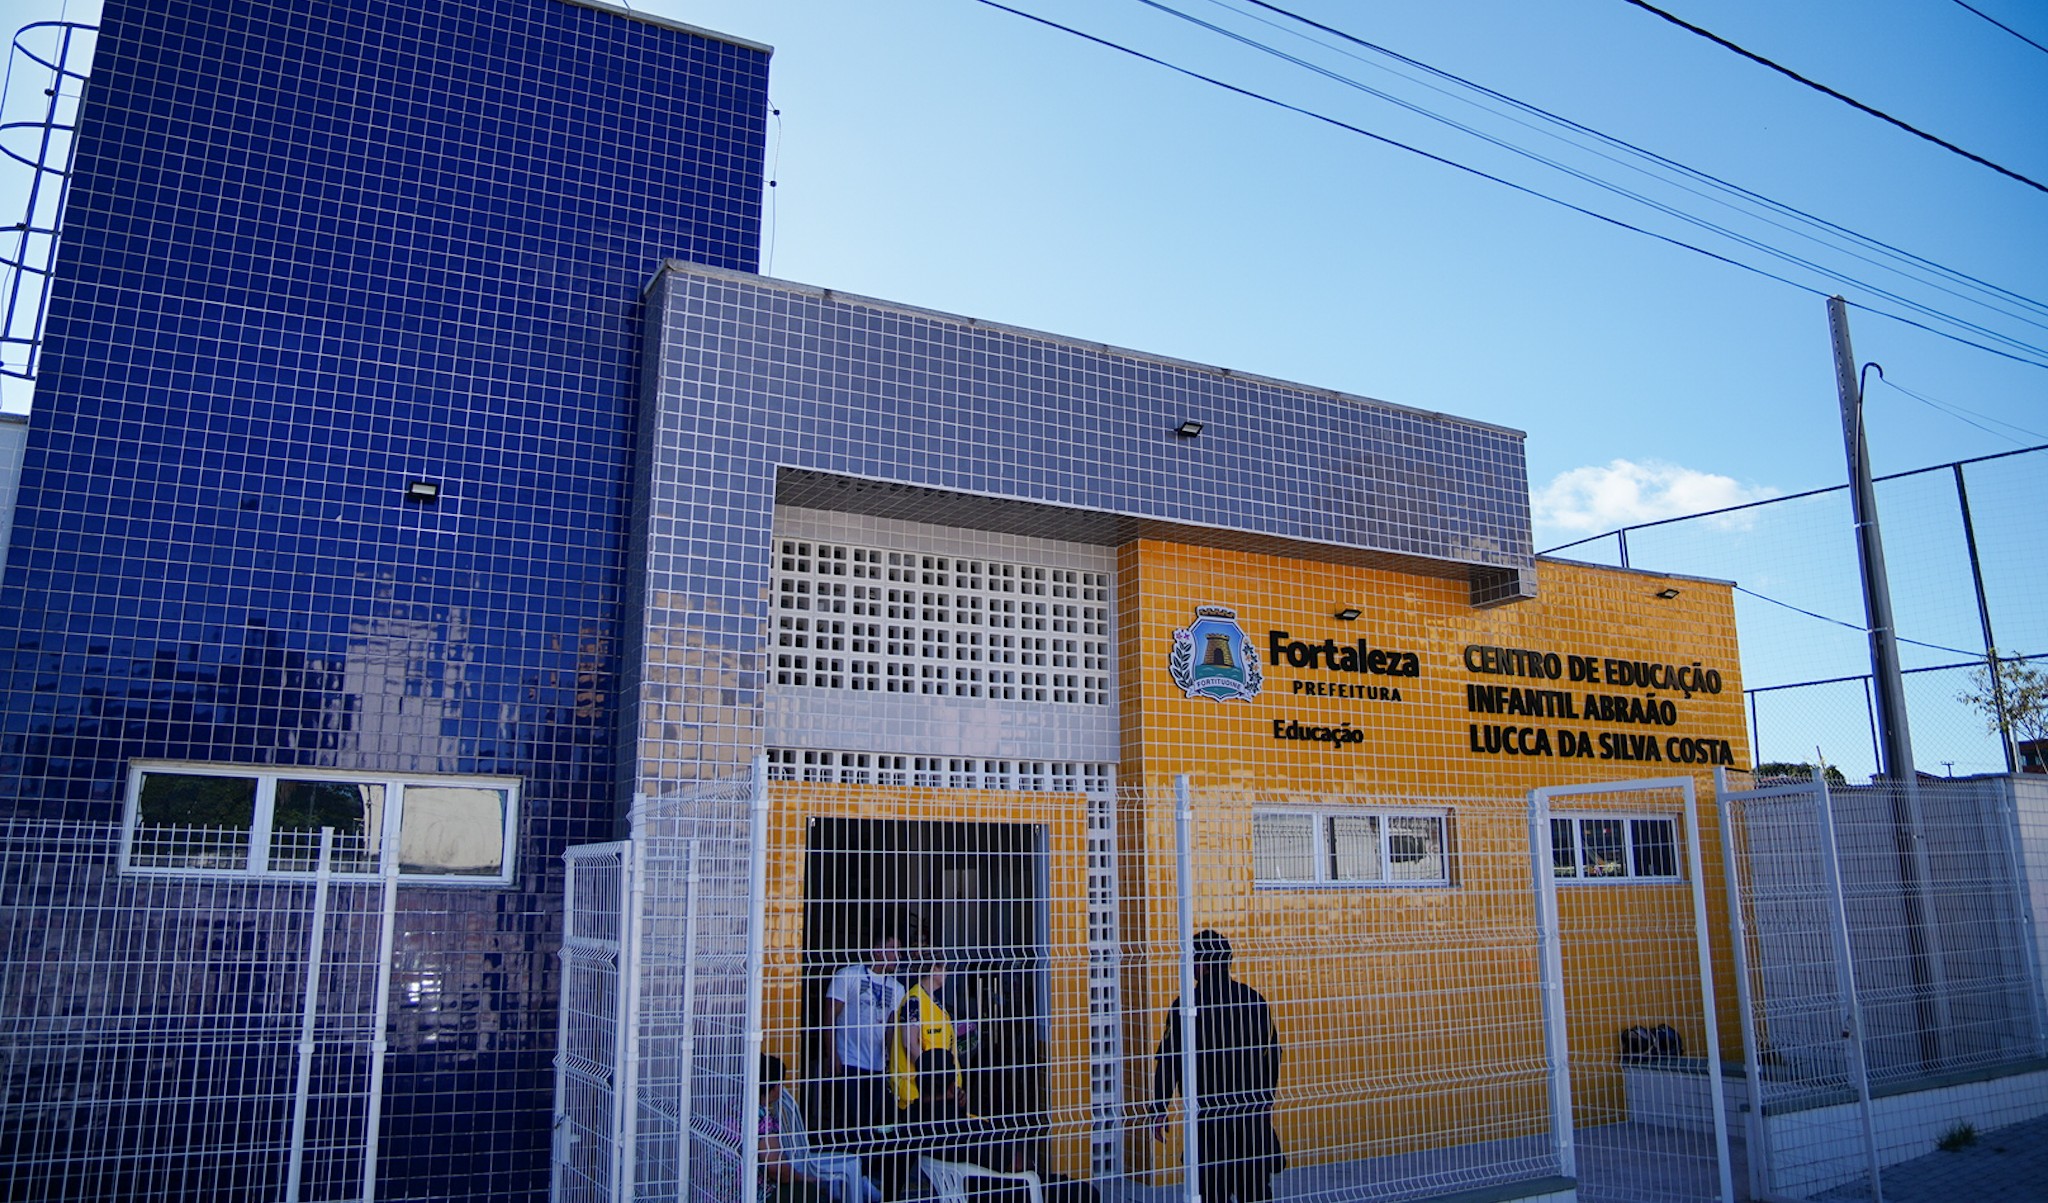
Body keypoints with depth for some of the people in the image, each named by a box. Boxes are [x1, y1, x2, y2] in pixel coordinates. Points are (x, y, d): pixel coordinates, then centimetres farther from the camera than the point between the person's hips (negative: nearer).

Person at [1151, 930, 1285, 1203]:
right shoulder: (1256, 1001, 3)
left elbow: (1168, 1062, -9)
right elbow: (1272, 1056, 10)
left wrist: (1159, 1111, -2)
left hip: (1209, 1119, -4)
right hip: (1255, 1117, 4)